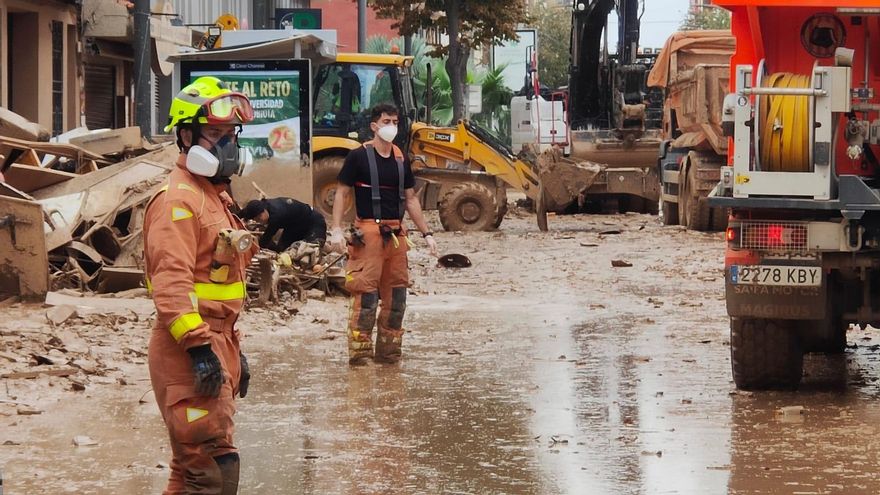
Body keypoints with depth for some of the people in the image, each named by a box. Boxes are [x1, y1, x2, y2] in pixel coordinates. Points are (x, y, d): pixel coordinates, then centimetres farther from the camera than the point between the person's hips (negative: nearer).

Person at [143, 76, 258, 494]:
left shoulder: (215, 196, 19)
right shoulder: (179, 201, -14)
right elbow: (170, 281, -24)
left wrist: (233, 350, 26)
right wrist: (199, 347, -29)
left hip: (216, 343, 10)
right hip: (189, 351, -10)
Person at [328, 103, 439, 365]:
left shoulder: (401, 159, 13)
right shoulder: (359, 156, -3)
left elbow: (410, 199, 19)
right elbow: (342, 193, -2)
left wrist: (426, 233, 15)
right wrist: (336, 229, -12)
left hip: (396, 233, 6)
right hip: (368, 231, -6)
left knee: (396, 294, 8)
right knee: (366, 294, -11)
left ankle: (388, 351, 17)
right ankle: (359, 351, -8)